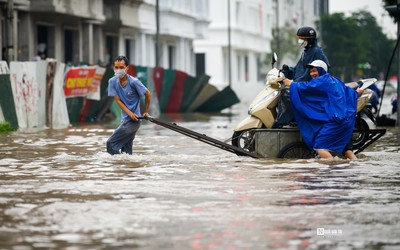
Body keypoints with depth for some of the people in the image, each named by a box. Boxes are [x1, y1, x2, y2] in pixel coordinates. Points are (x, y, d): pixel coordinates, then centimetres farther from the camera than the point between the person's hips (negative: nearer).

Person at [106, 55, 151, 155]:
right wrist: (130, 113, -15)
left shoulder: (133, 82, -16)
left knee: (111, 143, -12)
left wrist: (146, 112, 5)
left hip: (133, 121, -6)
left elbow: (148, 94, -3)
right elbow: (118, 100, -2)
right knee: (126, 151, 11)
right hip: (125, 119, 6)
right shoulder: (112, 81, -1)